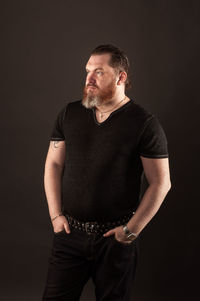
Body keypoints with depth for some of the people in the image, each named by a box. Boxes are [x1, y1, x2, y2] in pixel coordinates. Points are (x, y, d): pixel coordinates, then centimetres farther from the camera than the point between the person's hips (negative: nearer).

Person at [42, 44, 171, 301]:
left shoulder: (144, 123, -8)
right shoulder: (69, 114, 4)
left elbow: (161, 183, -7)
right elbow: (53, 165, 9)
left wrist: (131, 229, -9)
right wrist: (56, 215, 1)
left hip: (116, 238, -3)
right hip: (70, 232, 3)